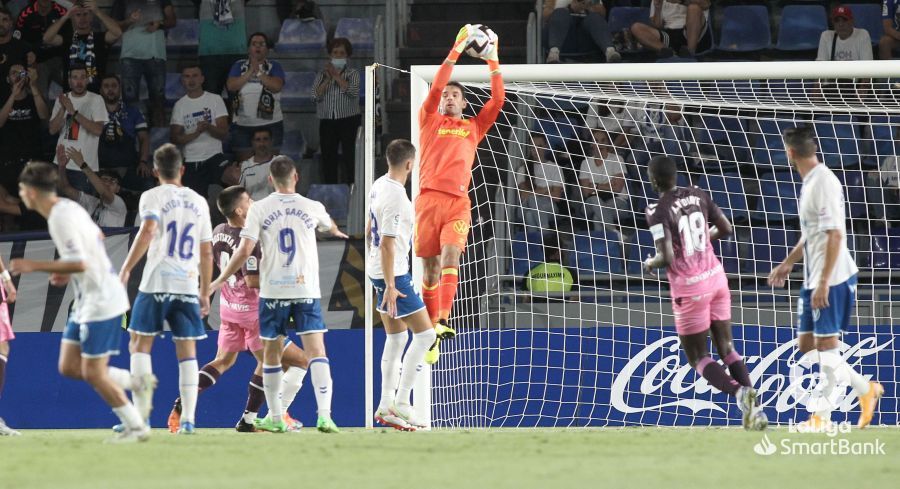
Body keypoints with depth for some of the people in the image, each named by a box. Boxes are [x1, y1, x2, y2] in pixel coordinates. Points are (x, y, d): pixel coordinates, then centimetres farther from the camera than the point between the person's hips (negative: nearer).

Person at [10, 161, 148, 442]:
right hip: (89, 300, 10)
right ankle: (136, 383, 13)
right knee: (69, 367, 9)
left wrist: (35, 266, -20)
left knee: (93, 373, -5)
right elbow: (97, 238, 25)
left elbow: (79, 263, -26)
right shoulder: (69, 208, 10)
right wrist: (67, 273, 20)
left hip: (101, 301, -10)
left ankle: (136, 427, 5)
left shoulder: (61, 219, -20)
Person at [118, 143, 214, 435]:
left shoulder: (153, 197, 0)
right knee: (187, 352, 6)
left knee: (140, 345, 5)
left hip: (157, 282, -4)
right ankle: (188, 419, -1)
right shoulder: (198, 202, 14)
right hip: (188, 286, 4)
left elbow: (148, 230, -18)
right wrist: (205, 292, 22)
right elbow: (206, 252, 15)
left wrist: (126, 269, -17)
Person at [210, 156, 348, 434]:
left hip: (273, 291, 0)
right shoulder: (312, 208, 5)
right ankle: (324, 416, -19)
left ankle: (275, 419, 18)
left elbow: (245, 251, -7)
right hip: (306, 289, 0)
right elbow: (330, 227, 29)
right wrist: (337, 232, 54)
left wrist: (221, 280, 6)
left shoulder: (260, 209, -2)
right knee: (316, 351, -6)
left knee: (271, 355, 13)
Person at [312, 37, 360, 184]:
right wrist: (328, 79, -9)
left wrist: (336, 76, -9)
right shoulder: (322, 75, 13)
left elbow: (353, 91, -12)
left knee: (350, 158, -8)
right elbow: (316, 95, 0)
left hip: (348, 121, -3)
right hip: (327, 122, 3)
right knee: (328, 159, 1)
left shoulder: (353, 73, 6)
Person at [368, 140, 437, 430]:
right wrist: (390, 286, -23)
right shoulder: (396, 196, -22)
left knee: (396, 338, 15)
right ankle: (401, 403, -8)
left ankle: (386, 406, 17)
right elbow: (387, 243, -24)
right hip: (393, 275, -10)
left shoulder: (379, 186, 7)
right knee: (425, 334, -7)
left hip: (379, 271, 10)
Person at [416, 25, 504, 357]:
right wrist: (456, 51, 0)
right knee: (431, 265, 0)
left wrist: (493, 61, 9)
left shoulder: (474, 127, 21)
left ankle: (442, 320, -30)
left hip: (459, 202, 0)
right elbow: (436, 87, 3)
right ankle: (431, 328, 8)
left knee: (451, 255, -19)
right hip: (430, 198, 0)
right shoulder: (430, 121, 16)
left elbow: (498, 99, 13)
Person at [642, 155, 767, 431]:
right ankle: (754, 409, 1)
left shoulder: (658, 211, -15)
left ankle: (738, 392, -21)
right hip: (716, 276, 6)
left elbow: (667, 258, -21)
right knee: (726, 349, 14)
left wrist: (651, 264, 1)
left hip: (690, 288, -6)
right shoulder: (698, 196, 3)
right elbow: (726, 229, 10)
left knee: (699, 359, 6)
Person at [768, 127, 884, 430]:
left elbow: (834, 235, -22)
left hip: (832, 280, -10)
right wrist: (788, 263, 28)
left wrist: (823, 283, -24)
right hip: (813, 280, 10)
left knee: (826, 344, -4)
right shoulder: (809, 182, 12)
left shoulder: (824, 183, -18)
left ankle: (822, 415, 2)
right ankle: (865, 388, 19)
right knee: (806, 345, 11)